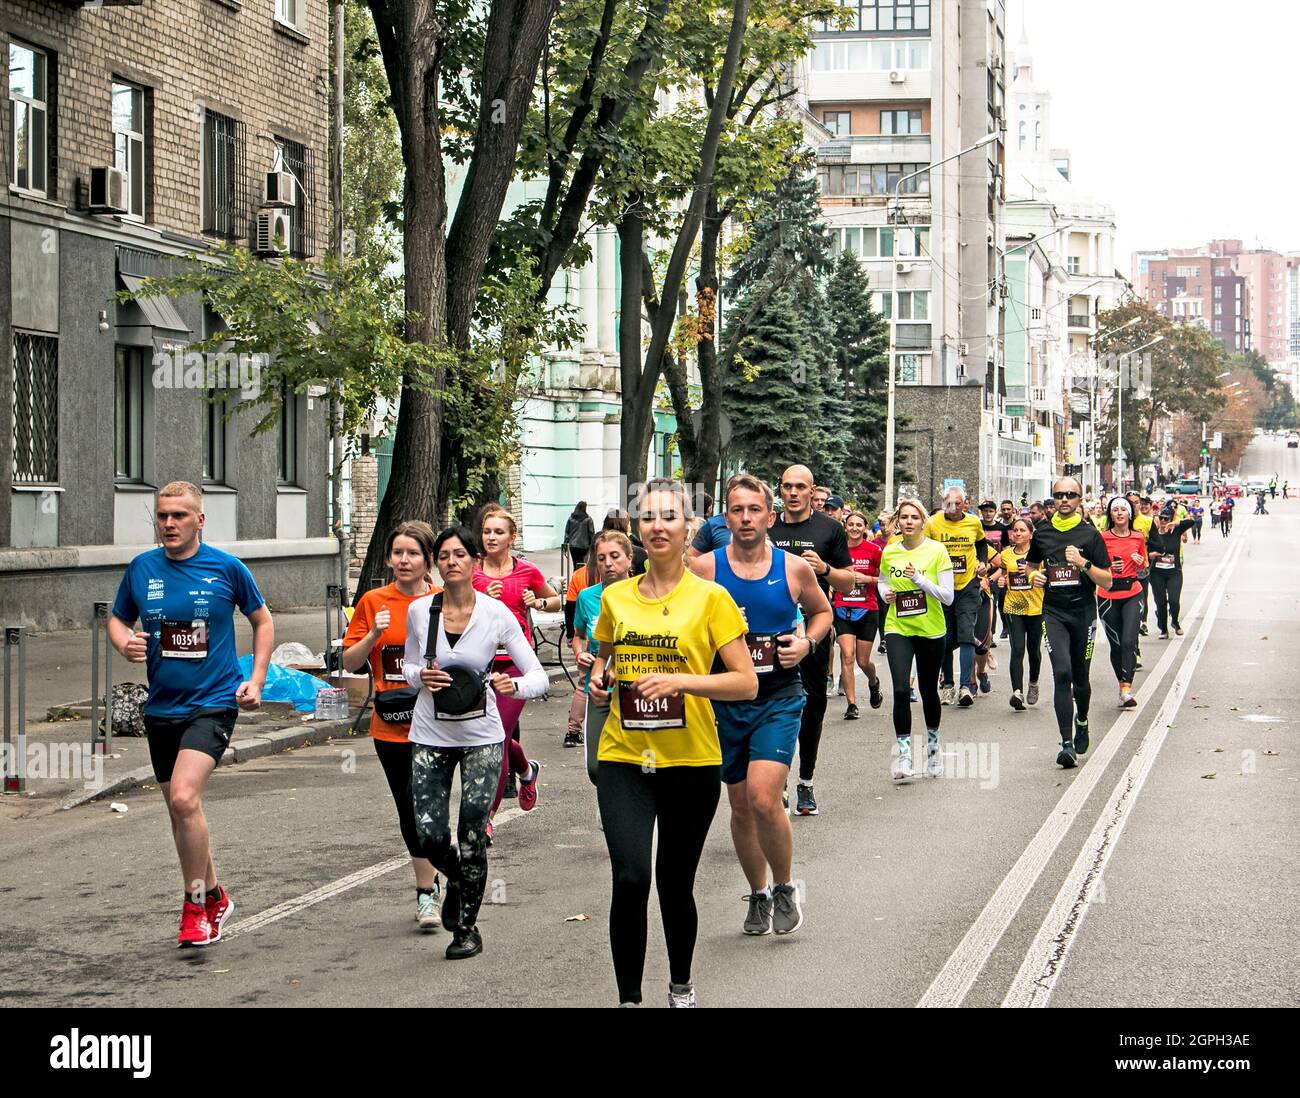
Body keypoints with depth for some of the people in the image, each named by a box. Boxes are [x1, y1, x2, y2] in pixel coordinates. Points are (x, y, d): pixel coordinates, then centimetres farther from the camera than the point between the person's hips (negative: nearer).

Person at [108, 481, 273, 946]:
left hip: (213, 703, -5)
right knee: (180, 810, 13)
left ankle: (195, 906, -7)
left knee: (184, 798, -22)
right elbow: (118, 619, 16)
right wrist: (125, 642, -7)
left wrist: (255, 680, 0)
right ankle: (214, 897, 33)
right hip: (161, 707, 5)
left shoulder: (227, 568, -5)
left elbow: (262, 620, 9)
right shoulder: (141, 568, 2)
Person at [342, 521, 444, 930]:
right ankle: (430, 884, 29)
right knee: (409, 810, 11)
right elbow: (350, 663, 3)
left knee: (417, 799, -16)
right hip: (390, 725, 3)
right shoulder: (373, 602, 3)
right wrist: (374, 634, -12)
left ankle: (425, 892, -5)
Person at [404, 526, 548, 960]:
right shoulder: (419, 610, -3)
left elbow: (538, 676, -7)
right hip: (431, 735, 2)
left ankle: (467, 927, 17)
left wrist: (514, 685, -29)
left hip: (481, 736, -2)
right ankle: (455, 881, 32)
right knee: (430, 835, -4)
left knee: (472, 834, -3)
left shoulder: (496, 613, -9)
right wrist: (421, 676, -9)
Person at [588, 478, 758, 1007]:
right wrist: (600, 678, 0)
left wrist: (681, 681, -20)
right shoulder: (615, 597, 6)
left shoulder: (710, 597, -5)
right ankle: (629, 997, -4)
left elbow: (747, 683, -8)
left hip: (691, 761, -2)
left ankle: (681, 985, 34)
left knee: (675, 883, 10)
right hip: (622, 757, 2)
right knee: (629, 879, -15)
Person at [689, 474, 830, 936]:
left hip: (779, 699, -2)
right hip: (726, 702, 2)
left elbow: (821, 612, 17)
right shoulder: (705, 568, -4)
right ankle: (758, 894, 31)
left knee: (763, 799, -18)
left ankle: (785, 887, 5)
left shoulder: (795, 569, -2)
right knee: (741, 805, 11)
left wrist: (807, 642, -3)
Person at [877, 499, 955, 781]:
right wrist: (885, 593, 0)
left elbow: (948, 597, -11)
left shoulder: (937, 551, -8)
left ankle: (933, 743, 36)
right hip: (898, 629, 1)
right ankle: (903, 754, -10)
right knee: (901, 690, -15)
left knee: (928, 692, 11)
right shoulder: (888, 552, 1)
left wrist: (919, 579, -23)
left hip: (931, 631, -1)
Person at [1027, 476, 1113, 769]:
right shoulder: (1042, 533, 6)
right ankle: (1066, 744, -17)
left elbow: (1107, 581, -2)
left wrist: (1083, 563, -17)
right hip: (1053, 612, 0)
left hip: (1083, 611, 0)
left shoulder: (1090, 535, -1)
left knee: (1080, 677, 10)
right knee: (1062, 673, -15)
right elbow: (1032, 563, 25)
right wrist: (1035, 577, 2)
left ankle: (1082, 721, 42)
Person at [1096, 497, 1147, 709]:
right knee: (1115, 643, 5)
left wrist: (1141, 563, -4)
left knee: (1129, 641, -14)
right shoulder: (1102, 538, -1)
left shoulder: (1138, 538, 6)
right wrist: (1110, 568, -14)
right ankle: (1123, 684, 20)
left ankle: (1127, 688, -17)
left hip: (1132, 594, 0)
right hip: (1108, 596, 0)